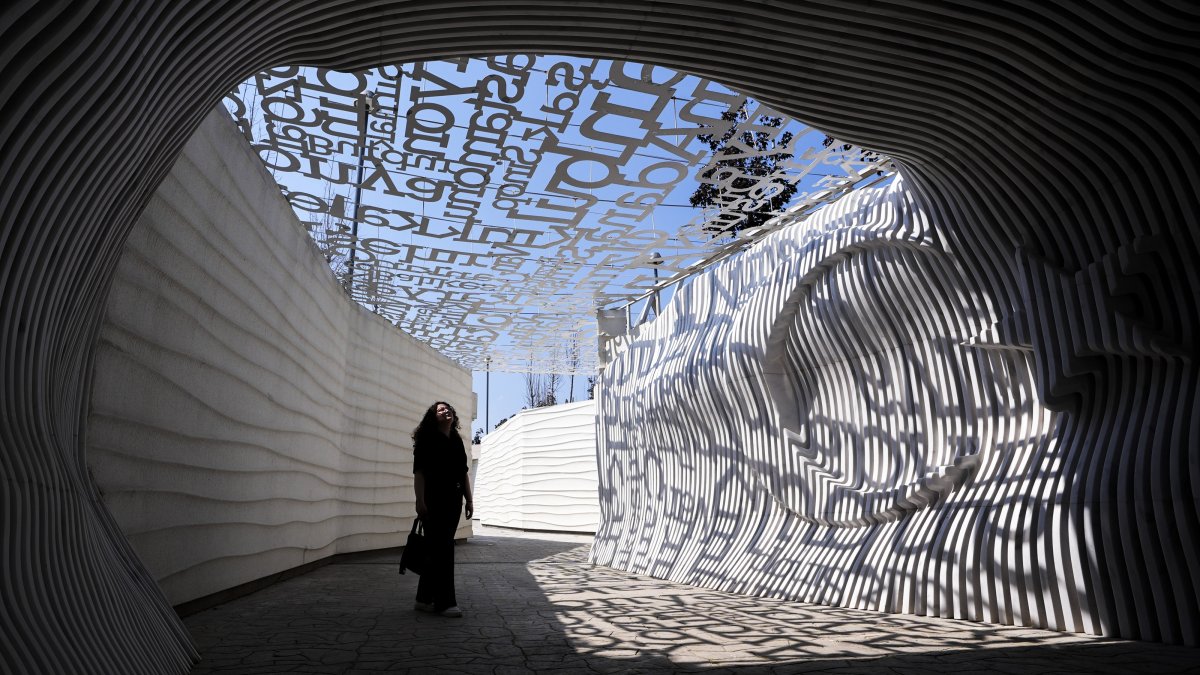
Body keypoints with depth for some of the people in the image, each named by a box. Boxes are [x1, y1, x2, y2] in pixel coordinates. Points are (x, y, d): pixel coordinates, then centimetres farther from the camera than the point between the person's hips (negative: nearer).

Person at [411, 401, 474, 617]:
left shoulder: (457, 441, 16)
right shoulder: (427, 439, -3)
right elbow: (419, 472, -10)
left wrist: (469, 500, 13)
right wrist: (420, 501, -18)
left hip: (453, 500, 7)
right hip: (434, 500, -6)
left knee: (437, 550, 11)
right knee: (442, 550, -7)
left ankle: (425, 599, 20)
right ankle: (445, 602, -2)